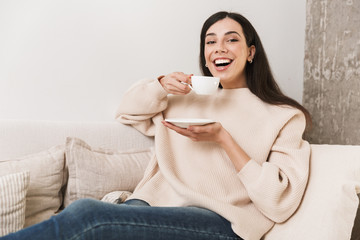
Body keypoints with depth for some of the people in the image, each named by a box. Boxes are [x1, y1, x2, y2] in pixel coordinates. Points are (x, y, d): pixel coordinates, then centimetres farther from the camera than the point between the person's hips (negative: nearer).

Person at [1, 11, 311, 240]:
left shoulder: (283, 116, 9)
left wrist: (224, 139, -10)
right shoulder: (190, 96, 23)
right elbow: (128, 112, 30)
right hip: (156, 204, 4)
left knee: (88, 214, -29)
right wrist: (161, 86, 8)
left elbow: (280, 203, -1)